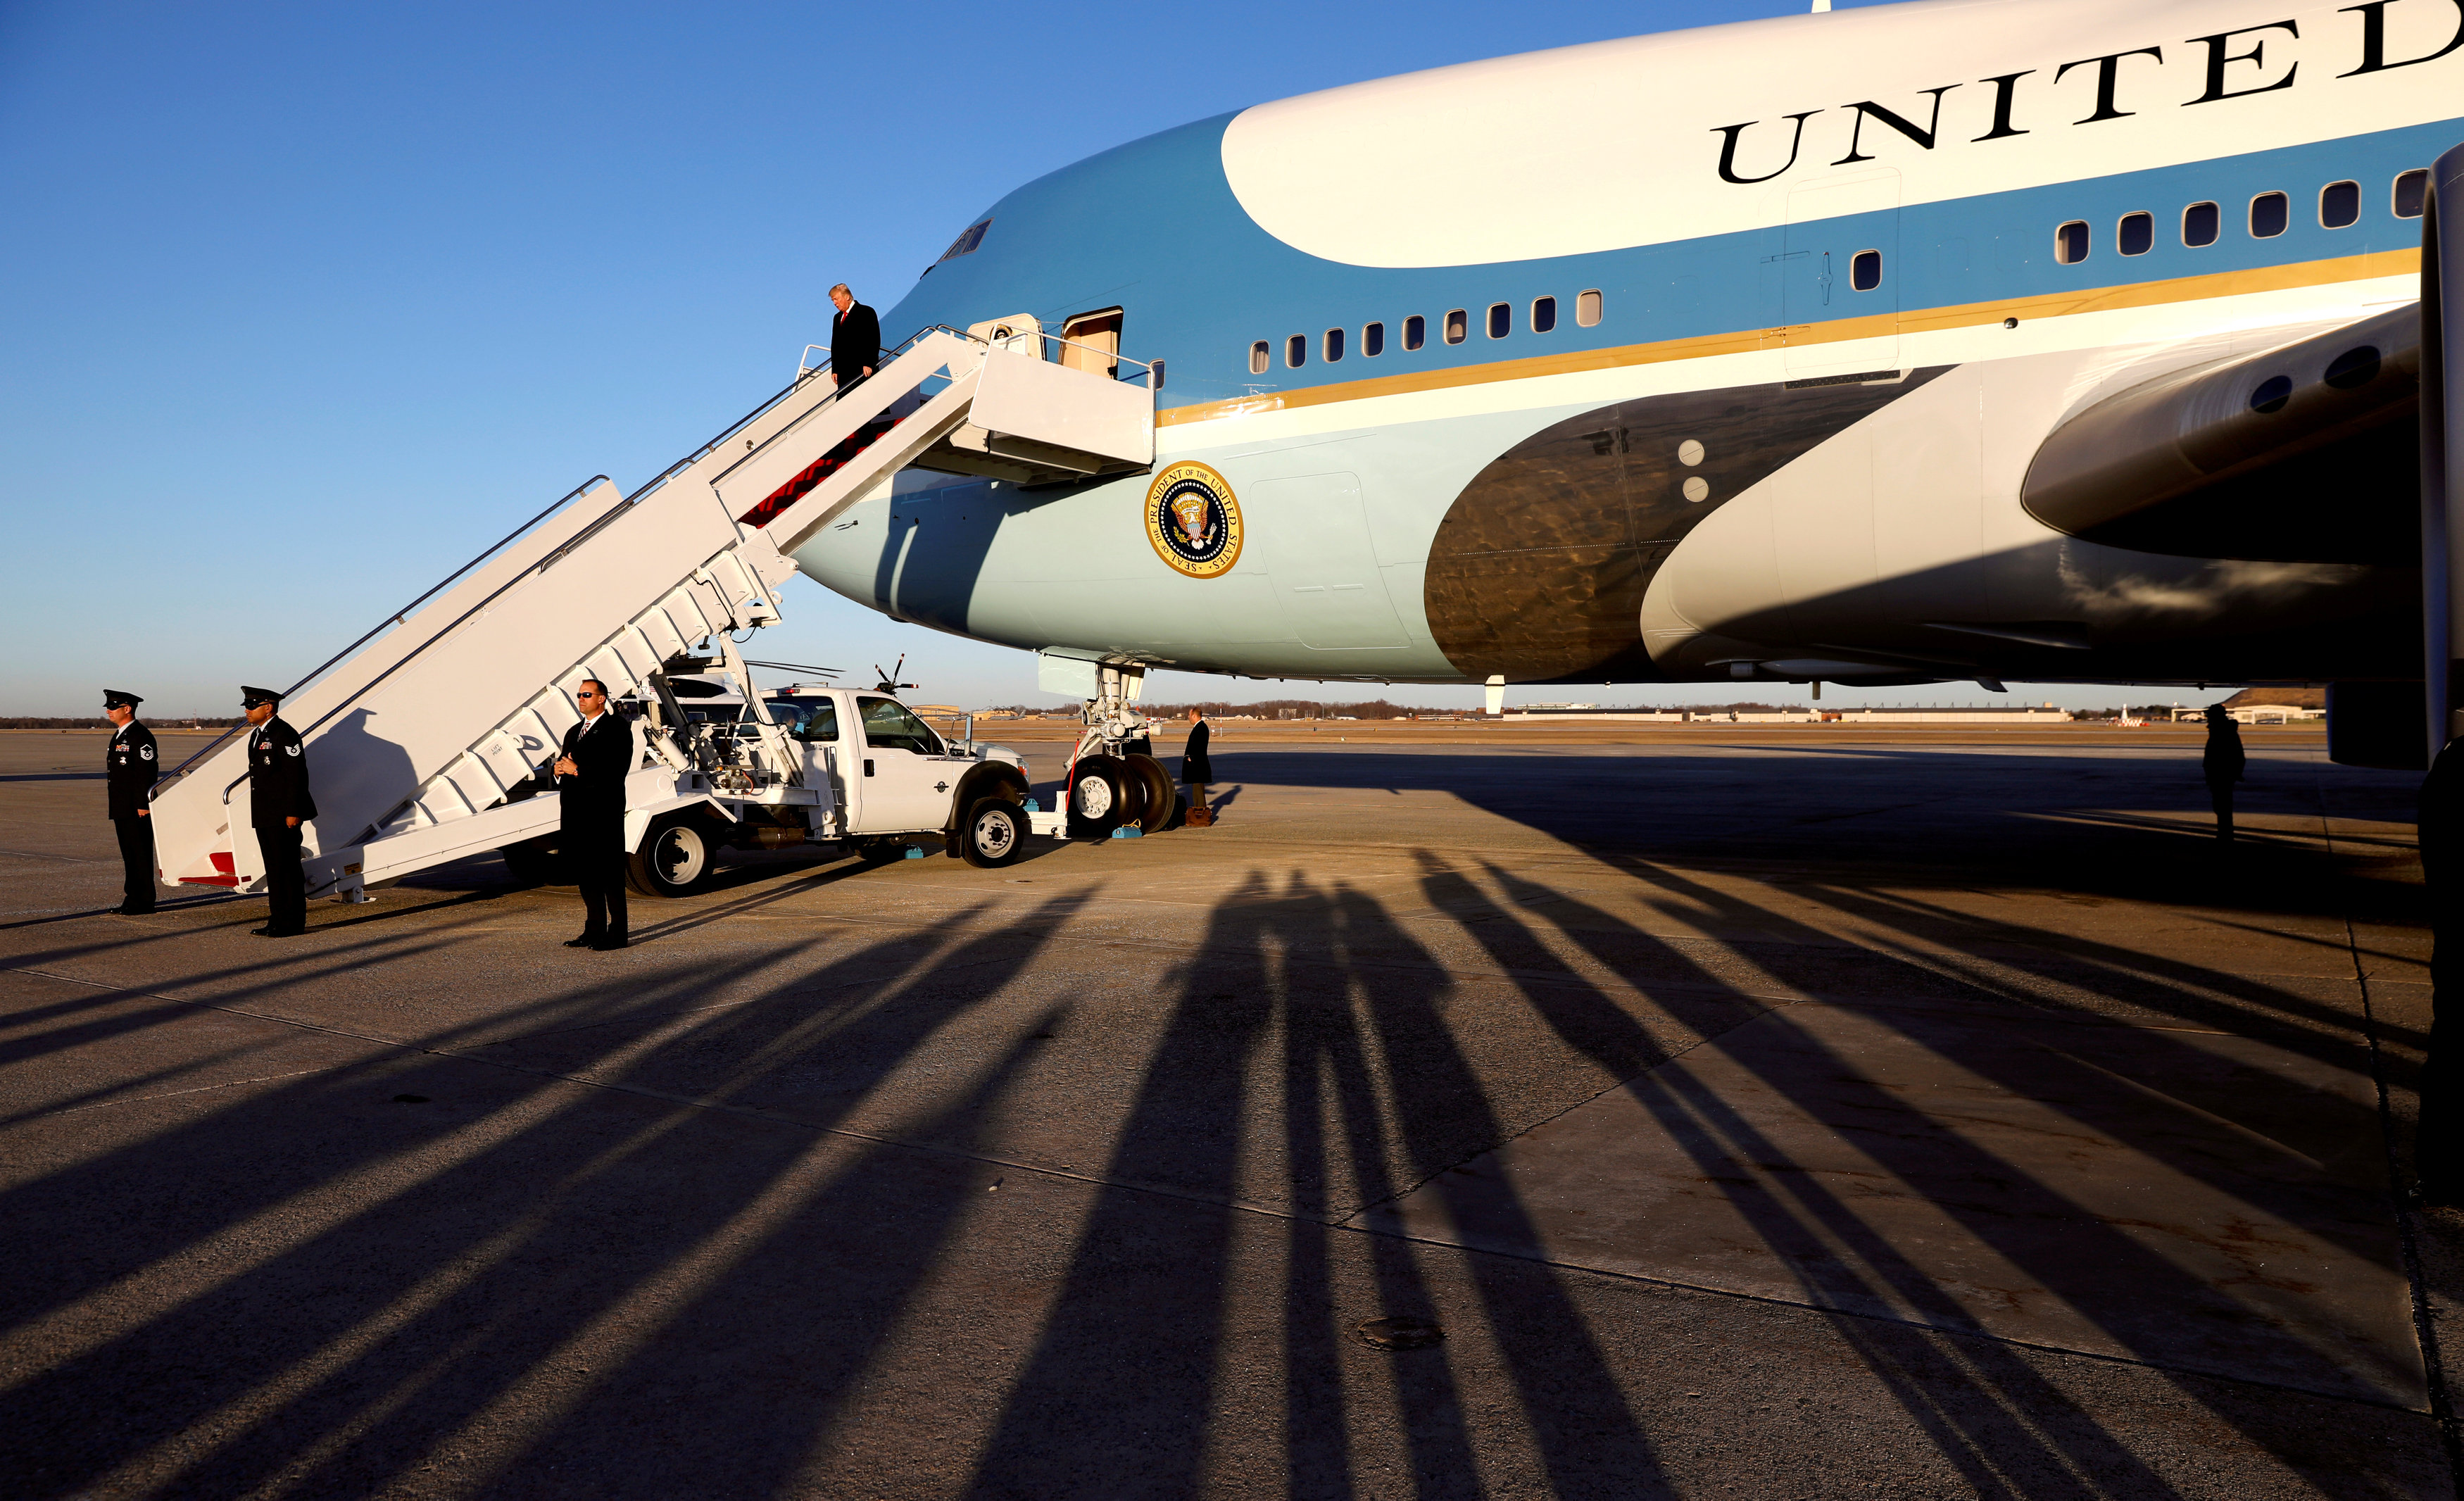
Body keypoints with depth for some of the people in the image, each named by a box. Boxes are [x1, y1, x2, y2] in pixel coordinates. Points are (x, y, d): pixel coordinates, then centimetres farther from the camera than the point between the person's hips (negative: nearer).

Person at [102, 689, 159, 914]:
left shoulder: (140, 736, -13)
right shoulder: (119, 735, 18)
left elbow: (148, 772, -18)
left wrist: (143, 805, -21)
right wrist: (115, 806, 20)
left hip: (137, 810, -10)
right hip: (122, 809, 10)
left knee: (141, 855, -5)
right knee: (129, 855, 13)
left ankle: (144, 902, -1)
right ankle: (132, 900, 18)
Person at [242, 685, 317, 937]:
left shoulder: (284, 734, -12)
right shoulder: (257, 735, 18)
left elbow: (296, 774, -17)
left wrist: (293, 812, -20)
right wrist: (257, 814, 19)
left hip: (283, 817, -10)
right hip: (264, 817, 10)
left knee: (288, 868, -5)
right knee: (273, 869, 12)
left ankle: (293, 923, -1)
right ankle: (277, 920, 17)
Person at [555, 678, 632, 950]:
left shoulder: (616, 729, -5)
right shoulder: (574, 732, 22)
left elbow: (616, 771, -16)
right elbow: (565, 765, 24)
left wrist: (578, 771, -16)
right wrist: (560, 768, 1)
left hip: (604, 815, -8)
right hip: (576, 814, 8)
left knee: (609, 874, -5)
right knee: (585, 874, 11)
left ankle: (617, 934, -2)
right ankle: (594, 930, 18)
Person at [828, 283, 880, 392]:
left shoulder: (866, 312, 1)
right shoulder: (837, 318, 22)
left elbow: (874, 340, -7)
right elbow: (835, 345, 22)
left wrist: (868, 364, -17)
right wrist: (834, 369, 13)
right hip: (843, 372, 7)